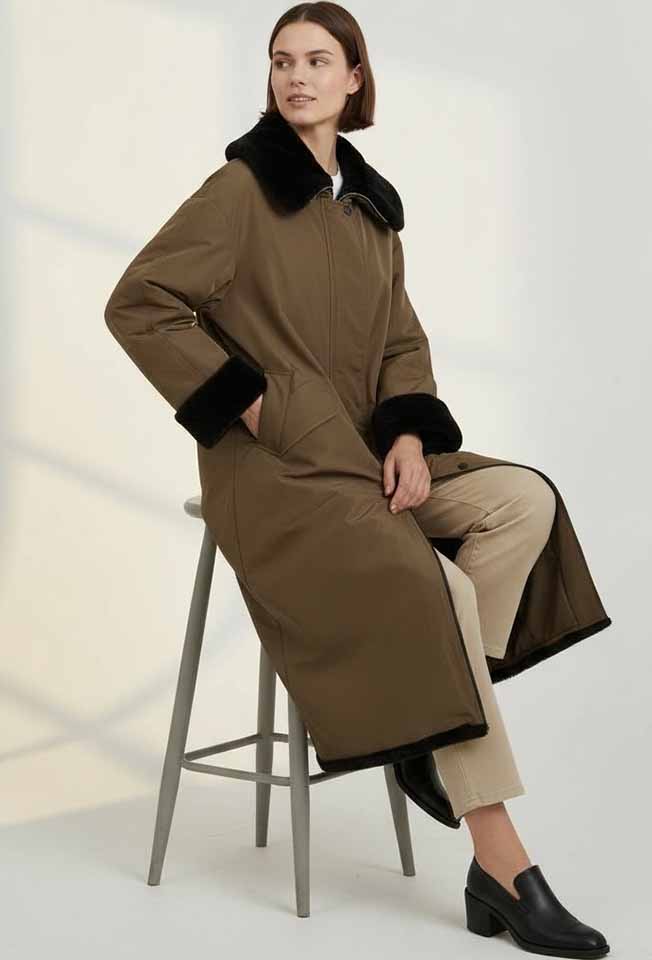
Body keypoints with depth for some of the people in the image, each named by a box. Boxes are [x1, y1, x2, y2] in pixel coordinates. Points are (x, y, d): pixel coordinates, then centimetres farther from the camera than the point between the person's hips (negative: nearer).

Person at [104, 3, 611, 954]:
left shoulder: (372, 204, 14)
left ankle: (439, 729, -9)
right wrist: (244, 402, -12)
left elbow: (402, 342, 16)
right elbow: (137, 305, -10)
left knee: (524, 501, -15)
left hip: (362, 453, 7)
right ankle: (502, 871, -19)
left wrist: (409, 435, -3)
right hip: (273, 469, -7)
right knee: (440, 592, -25)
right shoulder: (242, 188, -6)